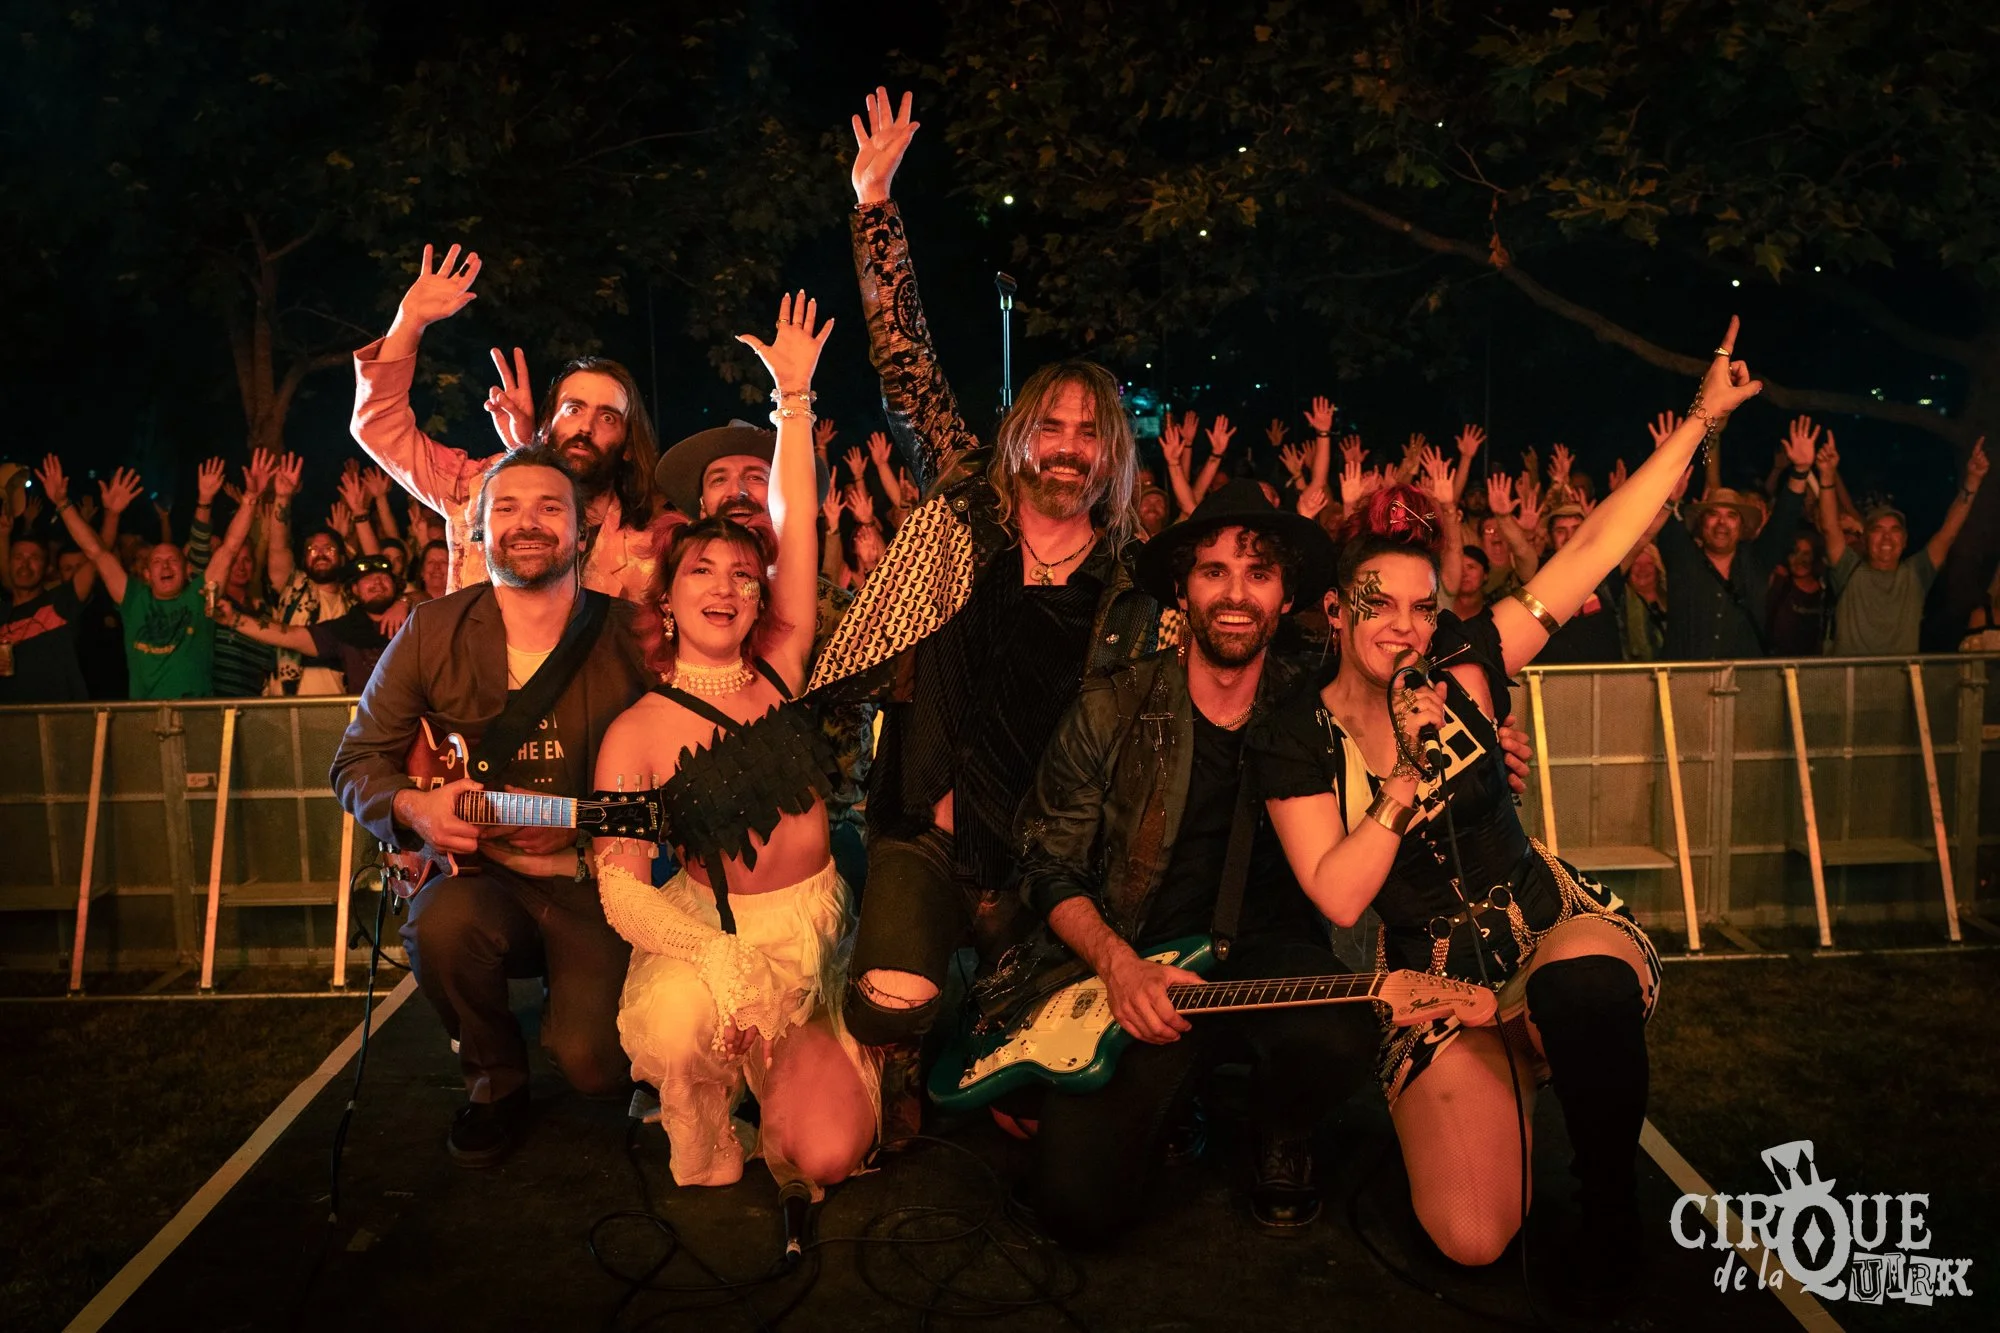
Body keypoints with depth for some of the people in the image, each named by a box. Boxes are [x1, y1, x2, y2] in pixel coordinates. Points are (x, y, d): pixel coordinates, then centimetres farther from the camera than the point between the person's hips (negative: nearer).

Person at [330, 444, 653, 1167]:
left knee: (594, 1062, -22)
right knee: (441, 924, -34)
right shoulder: (431, 633, 1)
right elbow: (357, 762, 8)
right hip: (475, 872, 2)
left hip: (592, 884, -1)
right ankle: (496, 1081, 0)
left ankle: (565, 1009, 21)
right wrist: (413, 808, -14)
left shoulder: (633, 635, -4)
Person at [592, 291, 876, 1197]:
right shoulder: (638, 730, -6)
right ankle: (706, 1168, -4)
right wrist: (724, 966, -28)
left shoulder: (780, 674, 2)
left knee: (827, 1156, -17)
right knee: (675, 1025, -38)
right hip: (700, 935, -2)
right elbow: (621, 886, -13)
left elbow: (797, 531, -3)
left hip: (813, 935, 2)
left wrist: (794, 395, -5)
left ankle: (781, 1099, 21)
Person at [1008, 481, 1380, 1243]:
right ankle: (1167, 1114, 18)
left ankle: (1281, 1140, 4)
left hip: (1274, 959, 1)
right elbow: (1050, 868, 3)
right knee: (1079, 1206, -19)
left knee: (1336, 1038, -35)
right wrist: (1116, 962, -13)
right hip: (1136, 971, 0)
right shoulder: (1110, 712, 1)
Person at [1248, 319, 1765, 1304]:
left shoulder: (1459, 668, -5)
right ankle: (1507, 1089, 22)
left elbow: (1595, 546, -8)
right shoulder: (1293, 741, -7)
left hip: (1555, 925, 0)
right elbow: (1337, 897, -14)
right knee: (1472, 1242, -13)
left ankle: (1611, 1210, -9)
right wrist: (1411, 775, -21)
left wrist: (1700, 419, -10)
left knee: (1579, 989, -40)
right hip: (1435, 981, 0)